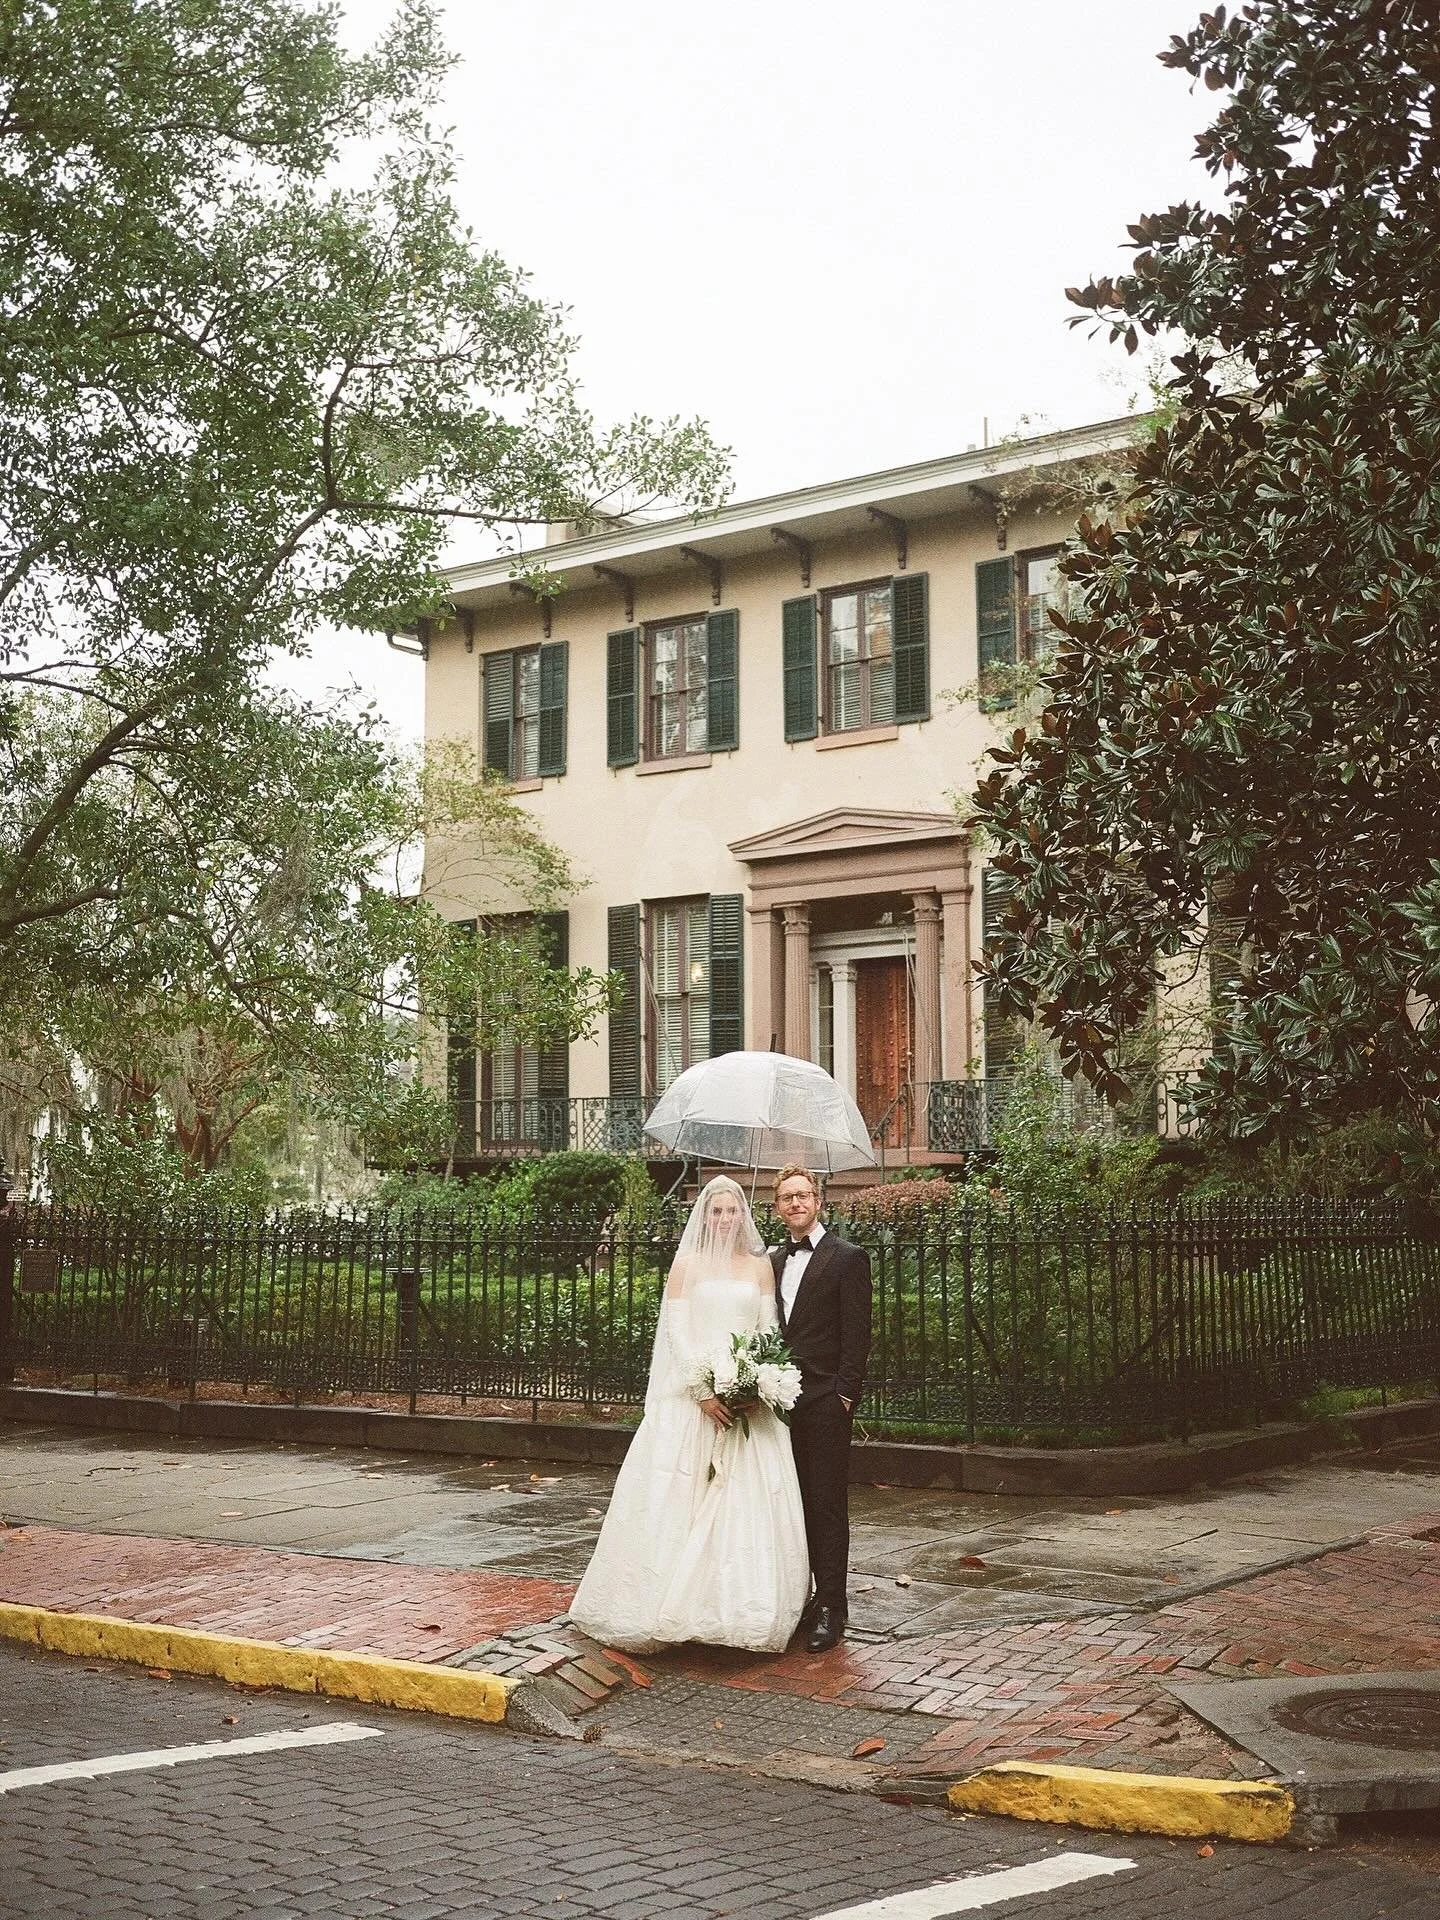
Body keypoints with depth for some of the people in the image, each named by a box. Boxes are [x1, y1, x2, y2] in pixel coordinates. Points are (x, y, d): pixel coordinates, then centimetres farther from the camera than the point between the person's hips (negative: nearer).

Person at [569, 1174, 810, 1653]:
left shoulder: (759, 1266, 11)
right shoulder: (687, 1265, 3)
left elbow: (770, 1331, 7)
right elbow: (676, 1332, -3)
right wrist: (704, 1392, -13)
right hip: (692, 1394, -2)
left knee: (750, 1500, -1)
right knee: (684, 1500, -4)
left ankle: (744, 1609, 6)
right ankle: (681, 1608, 2)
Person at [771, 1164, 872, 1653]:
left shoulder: (848, 1258, -3)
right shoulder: (772, 1262, 16)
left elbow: (856, 1335, -6)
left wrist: (845, 1394, -12)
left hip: (825, 1404, -6)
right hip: (781, 1402, 6)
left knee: (827, 1506, -3)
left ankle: (830, 1609, -1)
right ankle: (798, 1598, 16)